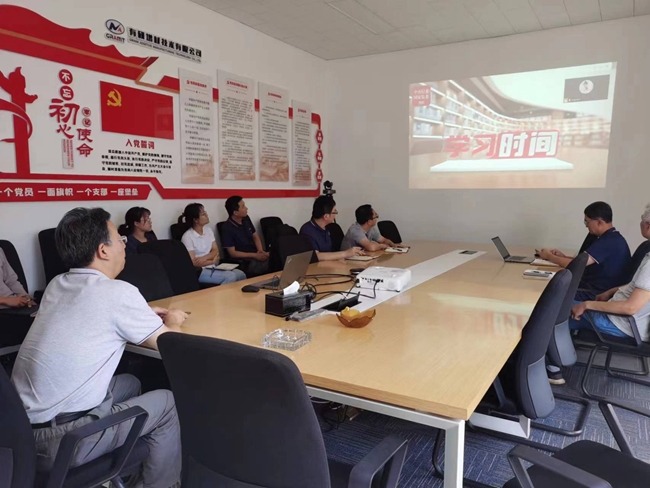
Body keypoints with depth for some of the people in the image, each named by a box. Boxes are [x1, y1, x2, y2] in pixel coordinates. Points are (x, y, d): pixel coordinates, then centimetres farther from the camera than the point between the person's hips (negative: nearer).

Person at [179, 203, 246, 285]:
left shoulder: (208, 230, 9)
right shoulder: (187, 237, -12)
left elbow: (215, 250, 6)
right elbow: (193, 263, -14)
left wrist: (205, 258, -14)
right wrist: (212, 261, -6)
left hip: (212, 267, 6)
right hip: (198, 271, -6)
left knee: (240, 274, -19)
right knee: (230, 276, -28)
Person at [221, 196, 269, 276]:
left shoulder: (246, 219, 8)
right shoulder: (228, 228, -12)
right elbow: (233, 253, -12)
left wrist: (261, 250, -6)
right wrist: (255, 255, -19)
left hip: (256, 254, 7)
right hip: (243, 260, -7)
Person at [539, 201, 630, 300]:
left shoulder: (608, 241, -21)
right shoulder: (612, 238, 13)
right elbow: (584, 262, 18)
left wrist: (549, 256, -6)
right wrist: (564, 257, 5)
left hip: (598, 294, -10)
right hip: (596, 289, 10)